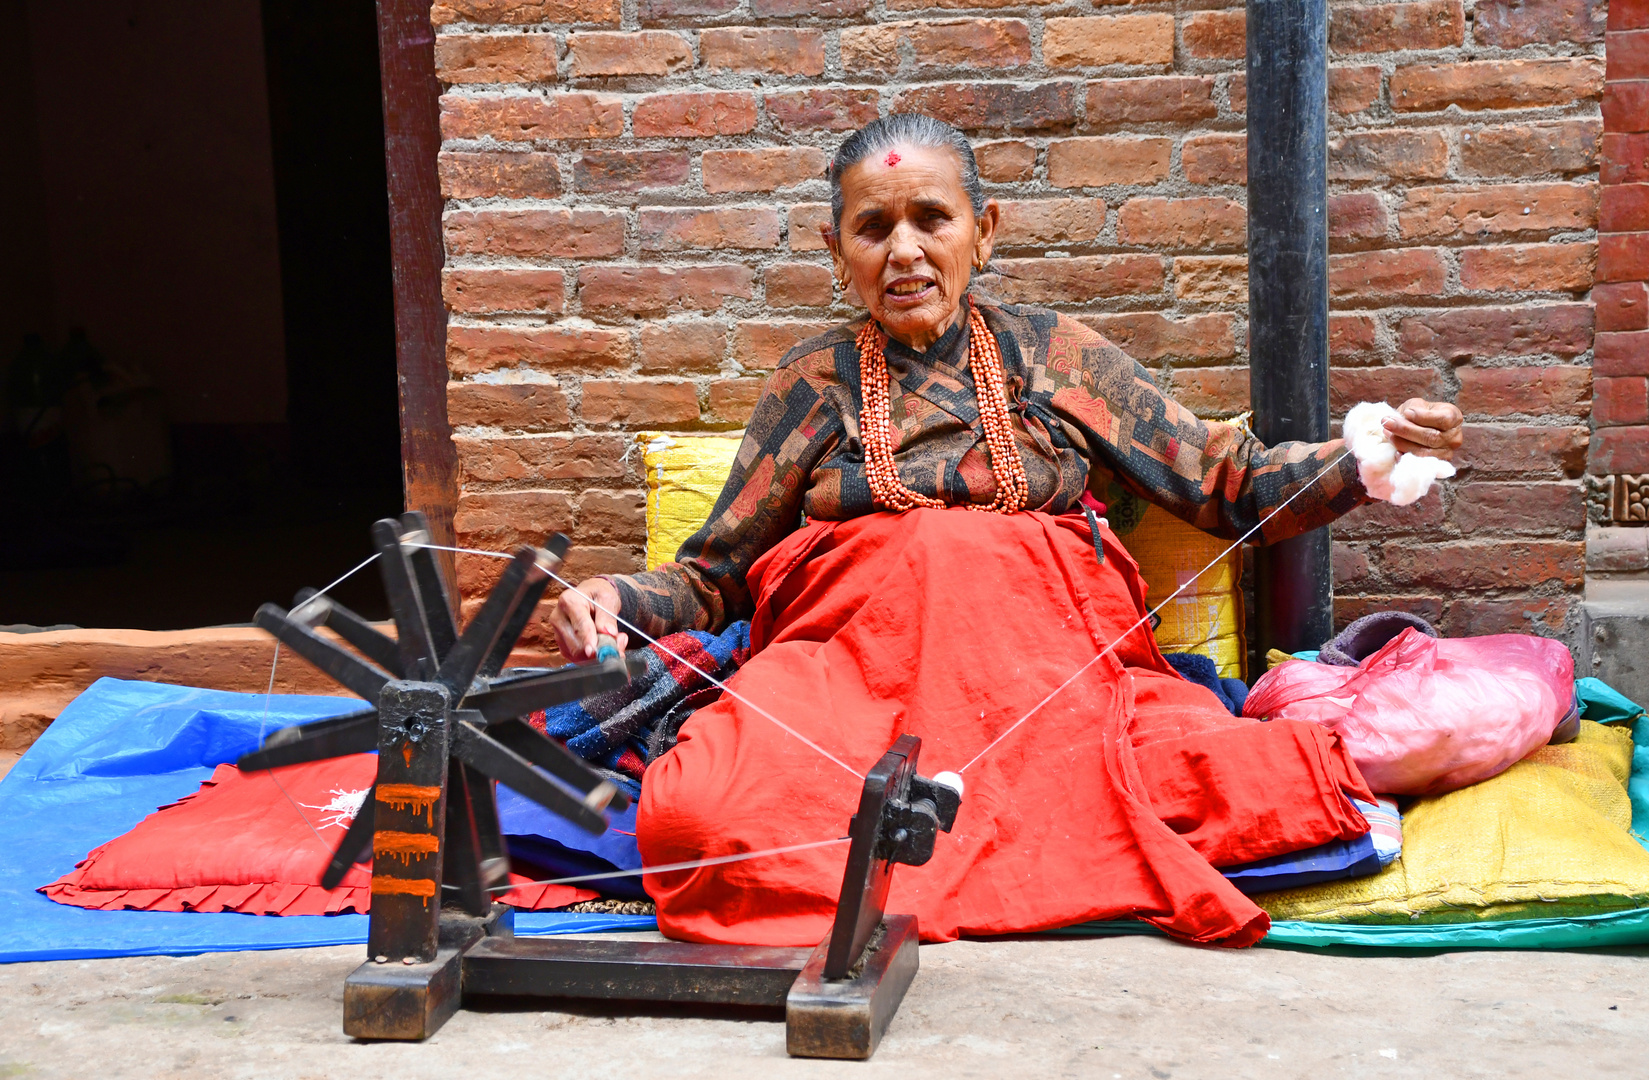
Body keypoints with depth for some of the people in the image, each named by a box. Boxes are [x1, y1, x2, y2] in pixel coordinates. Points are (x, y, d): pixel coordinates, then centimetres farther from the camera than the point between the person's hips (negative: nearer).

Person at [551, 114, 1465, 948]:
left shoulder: (1053, 355, 16)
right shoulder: (815, 382, 16)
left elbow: (1232, 486, 14)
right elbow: (711, 576, 16)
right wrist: (616, 600, -4)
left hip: (1050, 659, 0)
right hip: (849, 659, 1)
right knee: (703, 813, -31)